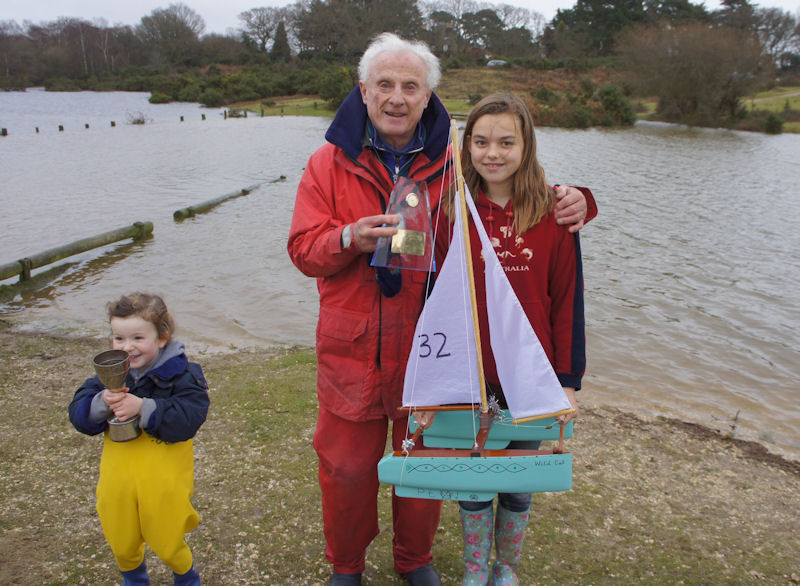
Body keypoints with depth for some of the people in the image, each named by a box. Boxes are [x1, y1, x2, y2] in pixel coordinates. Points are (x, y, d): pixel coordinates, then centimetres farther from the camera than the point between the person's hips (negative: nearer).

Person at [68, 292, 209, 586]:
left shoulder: (182, 374, -14)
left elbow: (188, 420, -25)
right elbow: (78, 414, -5)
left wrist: (143, 408, -33)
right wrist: (102, 403, -26)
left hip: (164, 483, -4)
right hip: (118, 480, 4)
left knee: (167, 544, 10)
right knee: (122, 546, 19)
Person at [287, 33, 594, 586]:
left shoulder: (452, 167, 0)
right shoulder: (329, 163, -1)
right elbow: (303, 249, -7)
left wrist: (567, 203, -13)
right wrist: (351, 239, -28)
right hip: (351, 353, -1)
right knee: (347, 468, 13)